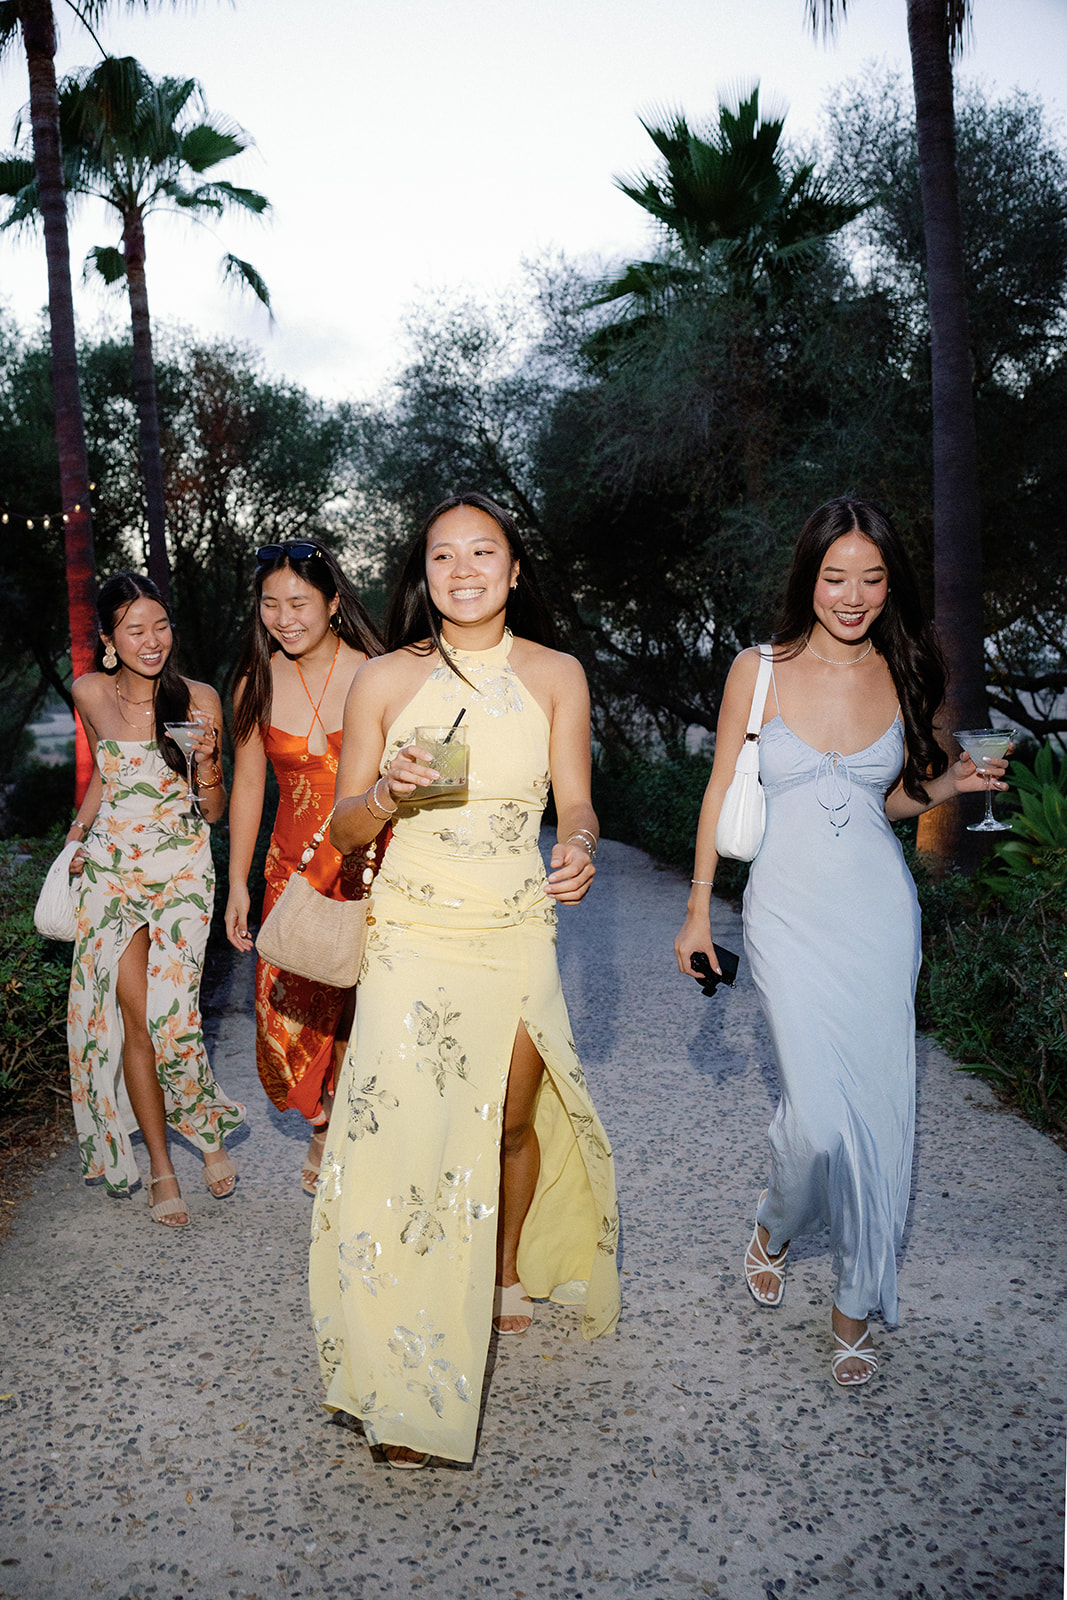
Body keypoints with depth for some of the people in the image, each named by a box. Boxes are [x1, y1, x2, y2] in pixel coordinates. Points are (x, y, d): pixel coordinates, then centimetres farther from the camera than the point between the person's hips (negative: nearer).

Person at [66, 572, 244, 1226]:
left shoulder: (200, 700, -3)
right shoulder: (91, 694, 3)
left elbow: (214, 811, 1)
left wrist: (205, 762, -16)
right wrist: (77, 834, 16)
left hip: (182, 871, -2)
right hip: (111, 871, 2)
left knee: (169, 1017, -13)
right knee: (132, 1016, -2)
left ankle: (209, 1131, 16)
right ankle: (161, 1166, 14)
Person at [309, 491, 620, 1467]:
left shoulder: (557, 676, 1)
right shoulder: (385, 681, -2)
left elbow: (575, 803, 2)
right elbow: (345, 830, 1)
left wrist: (581, 848, -20)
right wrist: (389, 791, -21)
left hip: (518, 934, 2)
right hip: (415, 936, -1)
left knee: (513, 1121, 14)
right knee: (406, 1135, -9)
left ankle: (510, 1271, 46)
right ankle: (408, 1389, 6)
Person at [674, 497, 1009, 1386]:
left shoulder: (904, 677, 4)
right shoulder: (759, 671, -2)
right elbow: (722, 790, 4)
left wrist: (946, 784, -5)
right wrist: (699, 909, 4)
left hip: (880, 912, 2)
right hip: (790, 913, -2)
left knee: (880, 1112, 3)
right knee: (820, 1117, -10)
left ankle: (858, 1303, 24)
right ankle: (775, 1228, 26)